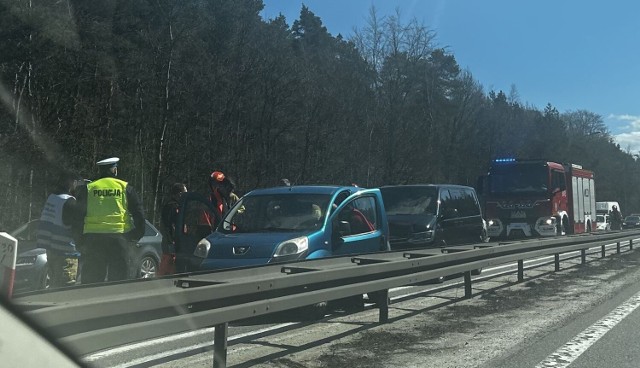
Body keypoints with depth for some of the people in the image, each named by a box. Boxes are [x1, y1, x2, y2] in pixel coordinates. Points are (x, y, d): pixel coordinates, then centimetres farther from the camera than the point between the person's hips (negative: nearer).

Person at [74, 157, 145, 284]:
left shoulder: (87, 189, 9)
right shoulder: (125, 188, 6)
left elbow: (78, 216, 8)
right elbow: (139, 215, 3)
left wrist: (80, 241, 15)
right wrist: (135, 236, 12)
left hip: (92, 238, 1)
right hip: (119, 238, -1)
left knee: (91, 280, 6)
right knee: (118, 278, 5)